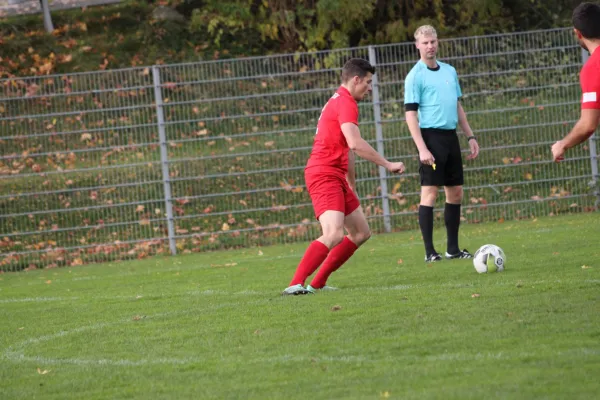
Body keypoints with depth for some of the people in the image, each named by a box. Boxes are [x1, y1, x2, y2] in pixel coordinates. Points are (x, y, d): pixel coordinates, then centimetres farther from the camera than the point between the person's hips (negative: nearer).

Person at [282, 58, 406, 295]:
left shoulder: (340, 102, 22)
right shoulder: (345, 103, -12)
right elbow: (355, 144, -25)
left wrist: (352, 185, 32)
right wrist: (388, 165, -19)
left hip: (336, 177, 11)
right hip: (324, 175, -11)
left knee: (361, 233, 13)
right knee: (334, 234, -26)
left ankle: (318, 283, 13)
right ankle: (295, 284, -31)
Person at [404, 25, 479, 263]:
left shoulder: (450, 71, 15)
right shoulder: (415, 76, -6)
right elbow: (410, 114, -10)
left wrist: (470, 136, 17)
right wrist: (422, 149, -18)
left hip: (450, 136, 7)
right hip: (431, 136, -7)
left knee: (455, 193, 8)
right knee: (429, 192, -7)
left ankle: (453, 248, 16)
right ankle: (429, 252, -6)